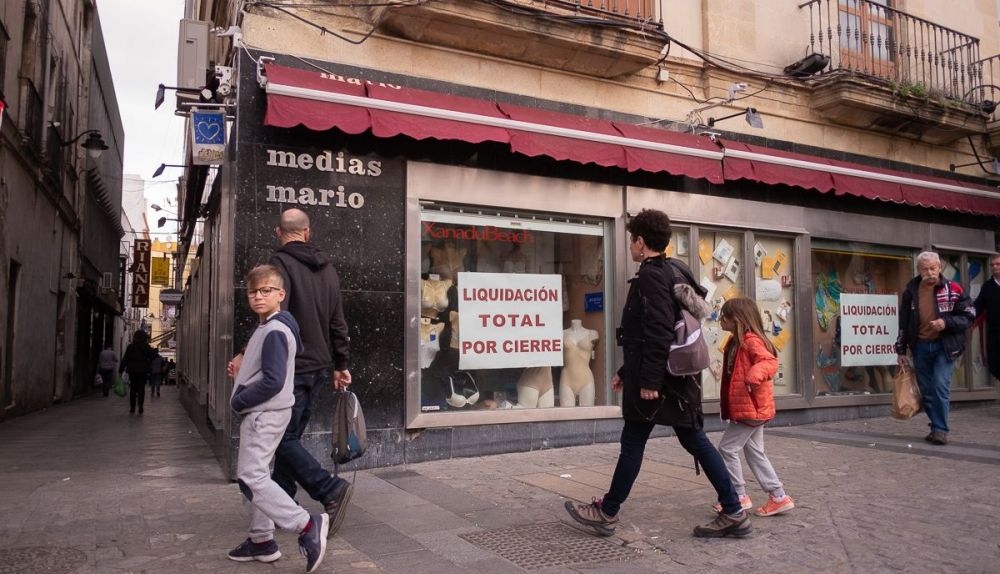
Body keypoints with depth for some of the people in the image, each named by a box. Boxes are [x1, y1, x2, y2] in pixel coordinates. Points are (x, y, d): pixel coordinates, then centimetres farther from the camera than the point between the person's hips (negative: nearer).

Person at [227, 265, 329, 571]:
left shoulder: (275, 331, -18)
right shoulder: (265, 328, 13)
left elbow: (273, 381, -24)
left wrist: (239, 401, -14)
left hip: (265, 414, -10)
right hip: (259, 413, 10)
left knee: (252, 477, -12)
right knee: (252, 476, 16)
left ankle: (307, 525, -12)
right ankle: (262, 540, 25)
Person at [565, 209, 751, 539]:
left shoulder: (651, 275, -13)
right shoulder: (671, 273, 18)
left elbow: (658, 333, -23)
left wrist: (649, 380, -22)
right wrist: (626, 372, 25)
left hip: (660, 378, -9)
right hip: (679, 376, 9)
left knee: (633, 441, 1)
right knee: (695, 441, 11)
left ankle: (607, 513, 14)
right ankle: (733, 513, 15)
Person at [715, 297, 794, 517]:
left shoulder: (751, 340, -16)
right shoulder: (736, 342, 14)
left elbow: (770, 361, -30)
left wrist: (756, 375, -47)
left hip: (751, 408, -10)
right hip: (752, 409, 10)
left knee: (727, 448, -5)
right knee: (754, 452, 13)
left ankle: (739, 496, 4)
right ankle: (778, 496, 18)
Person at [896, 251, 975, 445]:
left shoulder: (952, 289, -3)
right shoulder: (911, 291, 6)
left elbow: (969, 316, -1)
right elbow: (904, 322, 11)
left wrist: (946, 323, -18)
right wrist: (901, 350, 10)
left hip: (944, 346, -3)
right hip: (920, 347, 3)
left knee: (940, 387, -13)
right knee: (926, 392, 7)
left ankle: (940, 430, -4)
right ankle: (937, 426, 20)